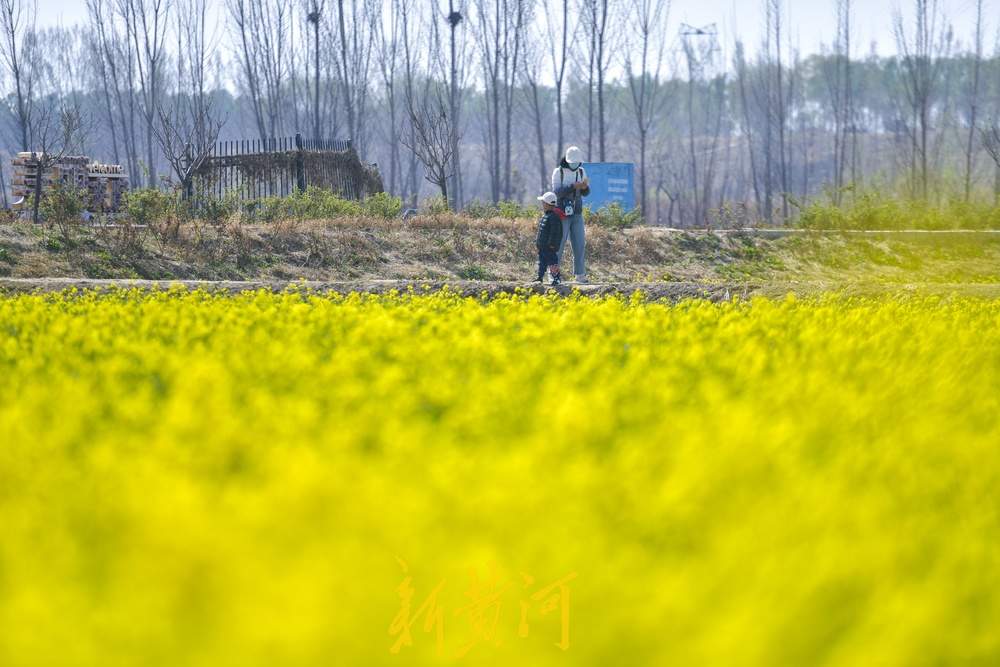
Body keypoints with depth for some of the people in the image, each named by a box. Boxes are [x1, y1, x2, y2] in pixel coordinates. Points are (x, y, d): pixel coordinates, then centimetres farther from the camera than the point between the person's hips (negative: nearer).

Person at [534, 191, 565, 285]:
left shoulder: (553, 217, -18)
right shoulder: (545, 216, 14)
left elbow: (555, 232, -21)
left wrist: (552, 244, -22)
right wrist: (537, 241, 22)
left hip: (549, 247, -10)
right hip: (542, 246, 10)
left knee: (552, 261, -5)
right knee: (542, 262, 15)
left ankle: (556, 278, -1)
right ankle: (540, 277, 23)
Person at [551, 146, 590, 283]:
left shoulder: (581, 171, 5)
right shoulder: (558, 172, -10)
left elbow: (585, 193, 5)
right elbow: (557, 192, -21)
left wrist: (585, 186, -20)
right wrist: (574, 186, -34)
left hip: (577, 214, 4)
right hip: (562, 214, -4)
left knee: (580, 244, -1)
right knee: (559, 245, -4)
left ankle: (580, 274, 4)